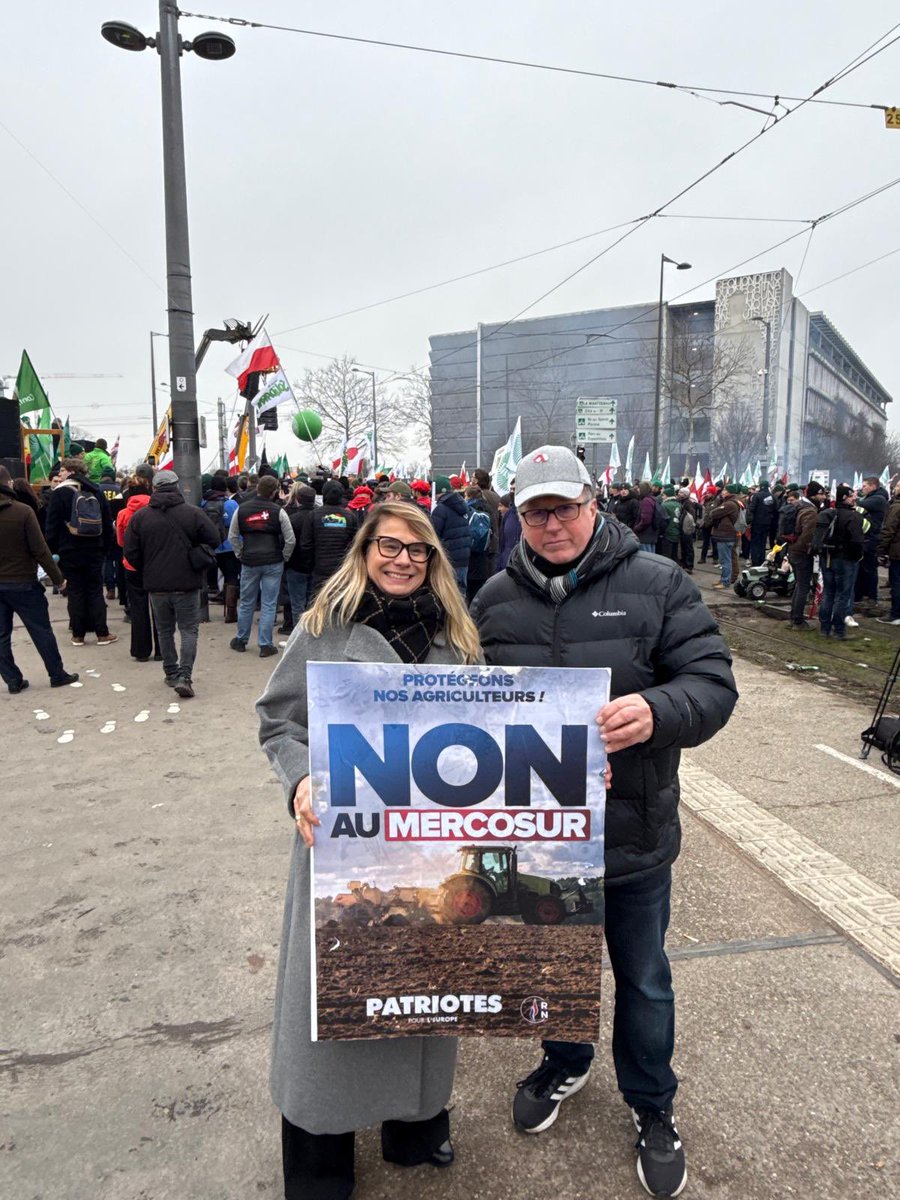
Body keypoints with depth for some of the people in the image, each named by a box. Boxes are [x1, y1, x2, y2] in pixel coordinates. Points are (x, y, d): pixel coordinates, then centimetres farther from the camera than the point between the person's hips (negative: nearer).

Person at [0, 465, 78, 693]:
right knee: (42, 631, 8)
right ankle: (57, 675, 16)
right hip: (23, 583, -4)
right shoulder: (23, 511, -14)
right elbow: (40, 550, -14)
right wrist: (58, 578, -5)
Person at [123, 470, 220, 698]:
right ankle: (184, 676, -9)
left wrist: (148, 571, 13)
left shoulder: (140, 516, -2)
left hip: (156, 584, 2)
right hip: (186, 584, -2)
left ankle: (171, 673, 24)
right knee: (189, 630, 4)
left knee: (164, 630, 17)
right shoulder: (194, 513, -8)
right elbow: (213, 541, -5)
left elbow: (131, 552, -2)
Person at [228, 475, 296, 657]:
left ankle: (241, 640, 28)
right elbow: (290, 540, -6)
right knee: (269, 604, 3)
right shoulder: (278, 511, -7)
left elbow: (232, 536, 6)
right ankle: (266, 645, 6)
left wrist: (240, 555, 14)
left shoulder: (241, 509, 0)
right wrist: (284, 558, 7)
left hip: (249, 562, 2)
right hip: (273, 563, -2)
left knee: (246, 603, 15)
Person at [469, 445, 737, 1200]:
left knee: (642, 979, 20)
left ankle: (653, 1107, 47)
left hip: (633, 833, -2)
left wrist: (657, 712, -35)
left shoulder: (657, 584, -11)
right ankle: (565, 1064, 56)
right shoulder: (496, 598, -1)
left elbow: (713, 683, -15)